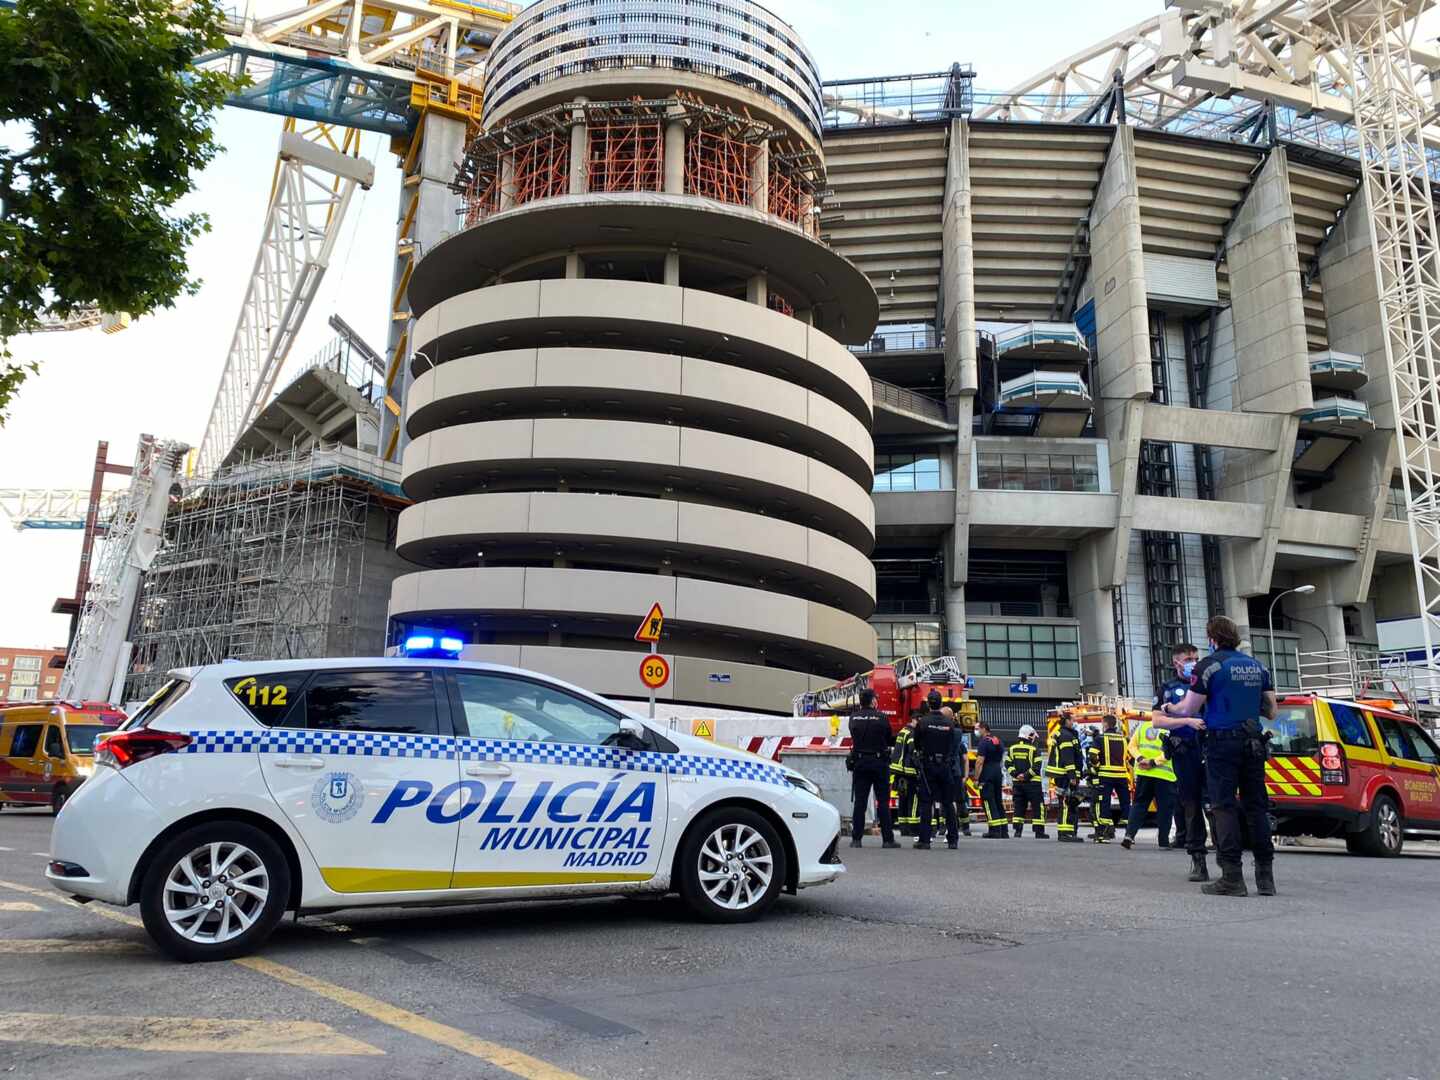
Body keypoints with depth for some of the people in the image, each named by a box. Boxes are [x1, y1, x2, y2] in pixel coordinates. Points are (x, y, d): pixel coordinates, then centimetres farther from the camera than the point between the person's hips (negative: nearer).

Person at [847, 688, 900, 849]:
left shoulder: (854, 718, 0)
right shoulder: (882, 717, -7)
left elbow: (854, 737, 9)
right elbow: (889, 740, 2)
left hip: (859, 762, 2)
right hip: (879, 762, -2)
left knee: (859, 801, 5)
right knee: (883, 802, 4)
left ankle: (856, 838, 3)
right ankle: (888, 839, 5)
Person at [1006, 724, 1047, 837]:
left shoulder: (1012, 748, 7)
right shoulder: (1034, 749, -8)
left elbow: (1008, 764, 3)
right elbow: (1036, 766, -15)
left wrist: (1015, 774, -2)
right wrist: (1027, 775, -12)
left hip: (1017, 782, 5)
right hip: (1032, 782, -5)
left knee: (1018, 806, 11)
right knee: (1037, 807, 3)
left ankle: (1017, 829, 7)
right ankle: (1039, 831, 2)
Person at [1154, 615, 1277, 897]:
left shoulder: (1209, 665, -6)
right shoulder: (1257, 666, 13)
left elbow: (1188, 709, -5)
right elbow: (1271, 710, 17)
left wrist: (1170, 708, 15)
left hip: (1222, 742, -6)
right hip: (1252, 742, 6)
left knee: (1225, 806, -3)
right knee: (1255, 807, 9)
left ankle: (1232, 877, -7)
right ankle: (1265, 876, 10)